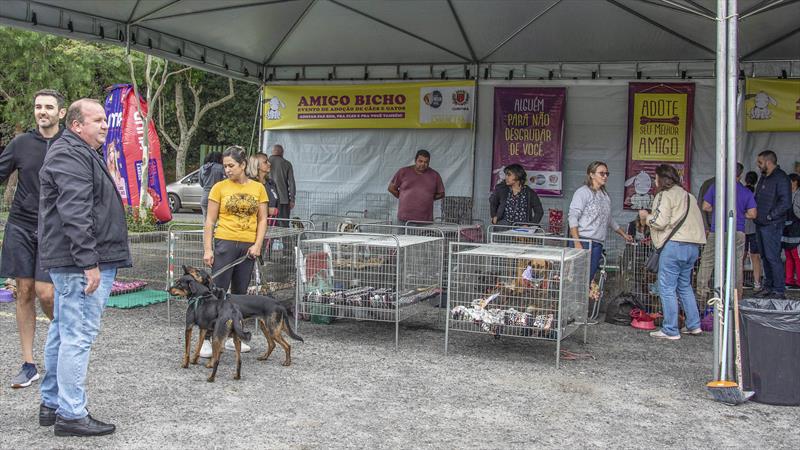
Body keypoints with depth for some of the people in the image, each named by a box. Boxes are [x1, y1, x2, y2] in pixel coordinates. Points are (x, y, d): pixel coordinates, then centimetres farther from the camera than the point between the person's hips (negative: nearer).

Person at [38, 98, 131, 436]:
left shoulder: (81, 153, 22)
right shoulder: (71, 155, -14)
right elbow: (75, 214, -23)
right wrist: (89, 262, -25)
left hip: (70, 263, 11)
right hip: (81, 261, -11)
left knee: (62, 332, 15)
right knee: (78, 335, -8)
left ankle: (51, 404, 25)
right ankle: (71, 414, -3)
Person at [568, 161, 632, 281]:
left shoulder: (605, 196, 18)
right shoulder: (583, 192, -4)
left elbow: (609, 219, 31)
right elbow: (573, 217, -12)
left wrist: (624, 234, 36)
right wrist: (577, 242, -20)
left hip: (597, 244, 7)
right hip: (583, 241, -7)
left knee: (589, 278, 1)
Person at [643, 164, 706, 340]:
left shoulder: (665, 195, -7)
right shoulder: (688, 195, 19)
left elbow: (660, 222, -15)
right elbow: (696, 220, 17)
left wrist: (647, 217, 4)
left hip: (675, 245, -9)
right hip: (693, 245, 9)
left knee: (667, 287, -2)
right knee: (685, 286, 19)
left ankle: (670, 330, 0)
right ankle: (694, 325, 20)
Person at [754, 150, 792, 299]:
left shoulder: (781, 178, -11)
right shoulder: (764, 177, 17)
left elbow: (785, 203, -17)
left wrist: (769, 216, -16)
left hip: (772, 225, -9)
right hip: (760, 224, 9)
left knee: (773, 257, -9)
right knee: (765, 257, 13)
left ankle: (779, 290, -5)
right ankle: (768, 286, 20)